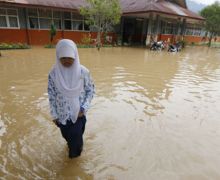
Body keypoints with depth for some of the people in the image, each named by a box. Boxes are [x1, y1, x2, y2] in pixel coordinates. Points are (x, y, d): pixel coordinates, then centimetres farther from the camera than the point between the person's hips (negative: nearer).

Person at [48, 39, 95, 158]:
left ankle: (75, 152, 45)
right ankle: (72, 145, 60)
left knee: (76, 136, 10)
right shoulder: (53, 73, -12)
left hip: (78, 113, -2)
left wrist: (84, 107, -16)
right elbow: (51, 95, -4)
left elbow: (91, 90, -6)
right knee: (67, 135, 24)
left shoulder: (83, 71, -16)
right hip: (62, 114, 2)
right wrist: (54, 115, 0)